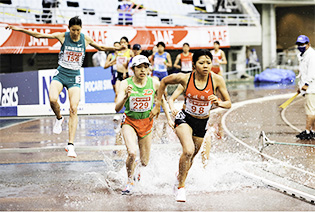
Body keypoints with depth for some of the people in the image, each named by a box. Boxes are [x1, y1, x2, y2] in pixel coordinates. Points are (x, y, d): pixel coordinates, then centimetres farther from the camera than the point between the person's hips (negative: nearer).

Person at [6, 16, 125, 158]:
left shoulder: (85, 39, 1)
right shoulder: (62, 36, -4)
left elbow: (101, 48, 19)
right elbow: (39, 35, -1)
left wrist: (116, 48, 10)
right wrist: (20, 29, -6)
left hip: (74, 77, 1)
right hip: (60, 73, -1)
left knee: (74, 109, -13)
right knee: (53, 99, -28)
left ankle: (70, 145, -13)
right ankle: (59, 118, 8)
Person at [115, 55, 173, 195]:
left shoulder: (154, 83, -9)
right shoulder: (125, 84, -16)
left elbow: (162, 99, 12)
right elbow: (117, 108, -23)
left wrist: (169, 118, 12)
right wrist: (126, 96, -40)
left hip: (147, 122, 3)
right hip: (129, 122, -3)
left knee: (144, 161, 10)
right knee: (132, 153, -27)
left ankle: (138, 168, 50)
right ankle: (130, 181, 1)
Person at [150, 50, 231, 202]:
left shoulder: (217, 80, -14)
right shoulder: (184, 78, -17)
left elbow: (229, 103, -6)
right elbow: (164, 82, 2)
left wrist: (219, 103, -29)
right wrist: (157, 105, 3)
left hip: (202, 123, 3)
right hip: (185, 119, -3)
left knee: (190, 158, 17)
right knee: (188, 151, -28)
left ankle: (179, 178, 49)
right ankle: (181, 186, -11)